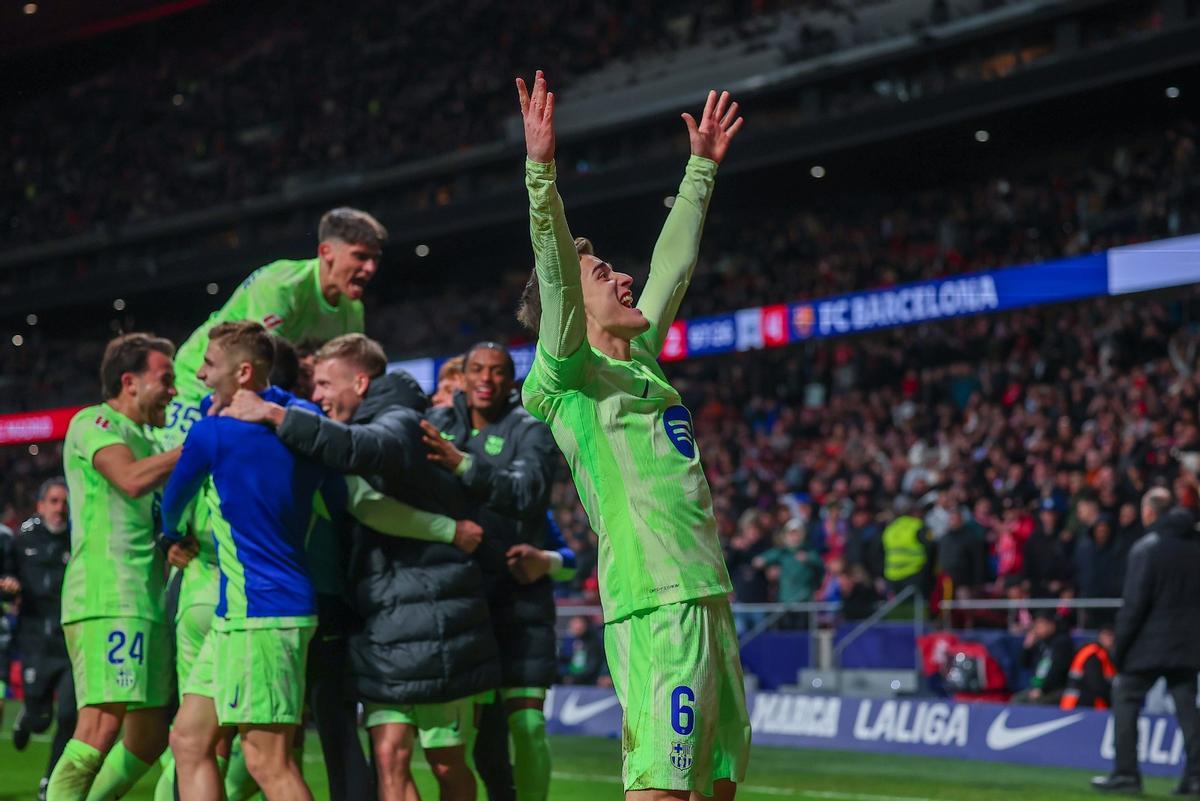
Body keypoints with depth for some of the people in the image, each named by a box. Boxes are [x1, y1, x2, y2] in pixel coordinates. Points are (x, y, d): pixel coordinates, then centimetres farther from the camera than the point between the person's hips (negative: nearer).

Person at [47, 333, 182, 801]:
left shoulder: (144, 437, 24)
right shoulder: (94, 423, -2)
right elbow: (133, 479, -20)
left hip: (144, 603, 9)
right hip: (107, 600, -9)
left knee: (148, 736, 10)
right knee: (103, 726, -19)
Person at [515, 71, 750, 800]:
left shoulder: (641, 356, 19)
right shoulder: (572, 375, -2)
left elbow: (674, 262, 29)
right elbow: (553, 270, -16)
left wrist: (702, 167, 35)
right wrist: (541, 168, -26)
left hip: (708, 595, 9)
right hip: (656, 604, -8)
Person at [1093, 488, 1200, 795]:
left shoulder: (1146, 548, -10)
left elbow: (1133, 604, -13)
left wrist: (1119, 645, -8)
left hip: (1150, 644, -6)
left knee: (1125, 699, 3)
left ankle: (1125, 772, -1)